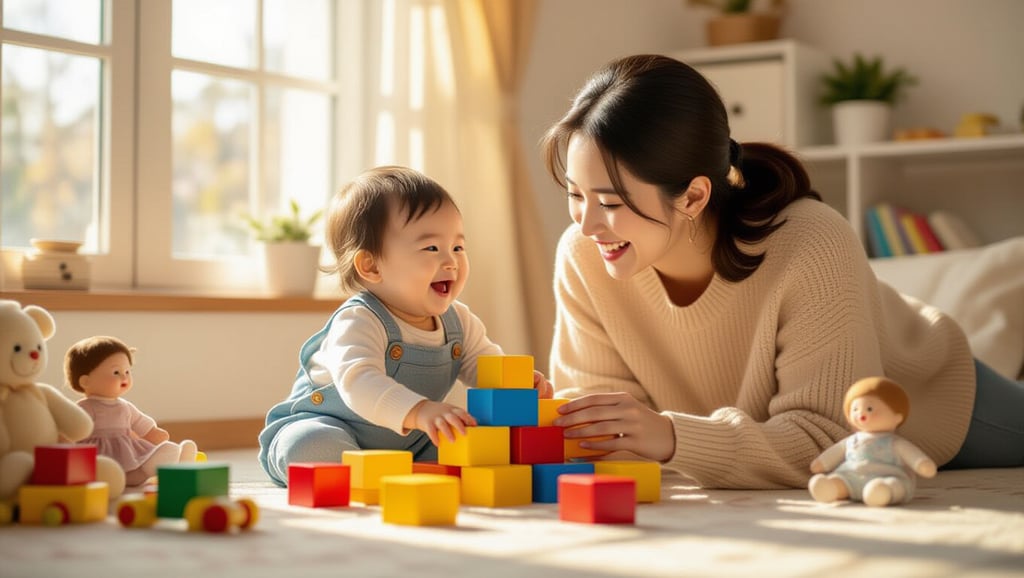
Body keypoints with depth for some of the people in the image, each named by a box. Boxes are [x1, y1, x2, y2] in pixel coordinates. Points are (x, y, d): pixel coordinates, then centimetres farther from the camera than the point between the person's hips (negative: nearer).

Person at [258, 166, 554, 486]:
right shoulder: (357, 323, -28)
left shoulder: (458, 321, -1)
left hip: (410, 445, 7)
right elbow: (359, 382, -45)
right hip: (332, 426, -7)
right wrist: (419, 412, -61)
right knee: (311, 446, -38)